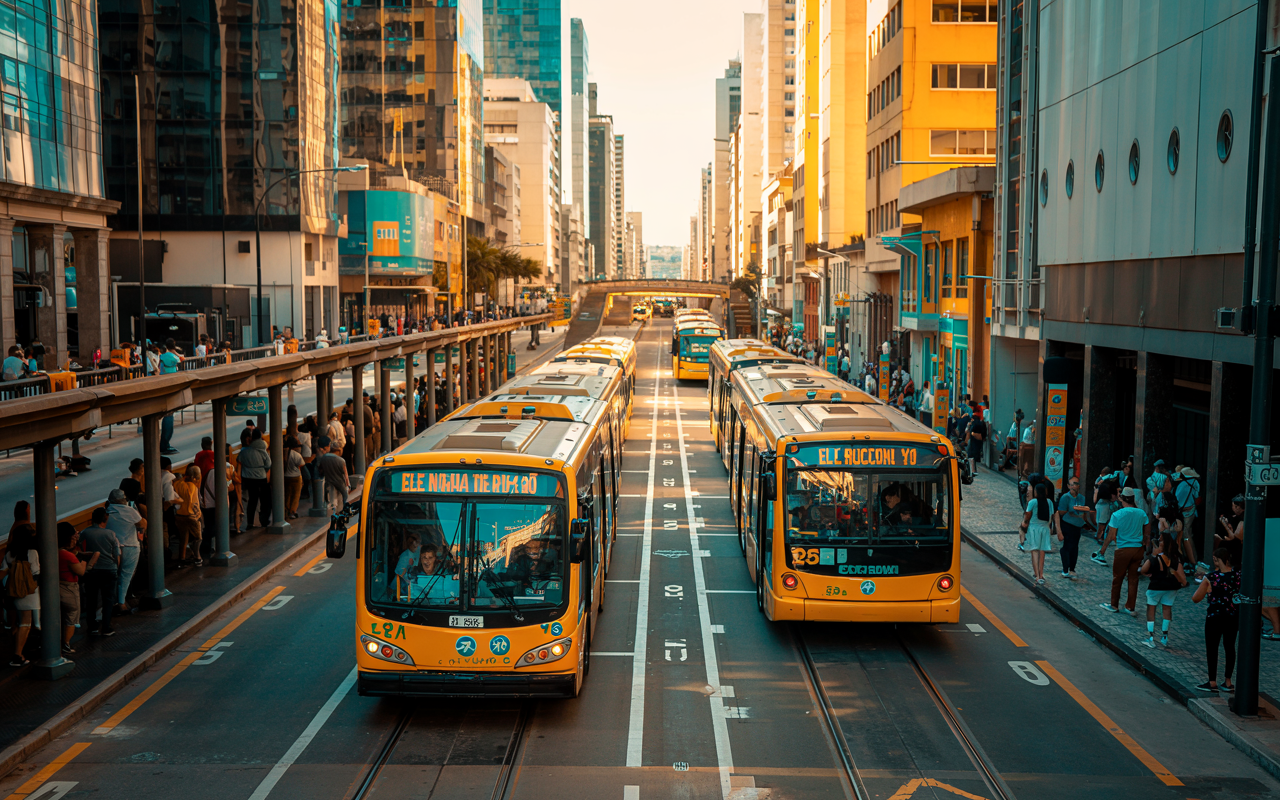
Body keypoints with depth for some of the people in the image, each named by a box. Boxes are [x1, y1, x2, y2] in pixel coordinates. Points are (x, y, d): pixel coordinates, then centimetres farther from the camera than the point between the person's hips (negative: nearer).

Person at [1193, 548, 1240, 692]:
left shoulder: (1211, 578, -17)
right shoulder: (1238, 576, -5)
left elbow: (1195, 599, -12)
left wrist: (1202, 584, 2)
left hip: (1215, 617, -5)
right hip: (1233, 617, 5)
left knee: (1212, 648, 6)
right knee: (1230, 647, 14)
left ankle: (1212, 683, 10)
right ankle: (1228, 682, 21)